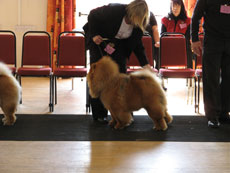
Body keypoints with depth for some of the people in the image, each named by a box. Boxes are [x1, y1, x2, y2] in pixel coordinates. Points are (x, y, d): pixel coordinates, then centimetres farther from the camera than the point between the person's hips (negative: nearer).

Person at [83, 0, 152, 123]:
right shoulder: (114, 10, -31)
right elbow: (92, 15, -16)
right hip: (99, 40, -4)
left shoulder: (138, 25, -16)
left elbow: (137, 45, -4)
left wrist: (146, 64, -12)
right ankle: (99, 115, 3)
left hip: (118, 46, 4)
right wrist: (94, 34, -20)